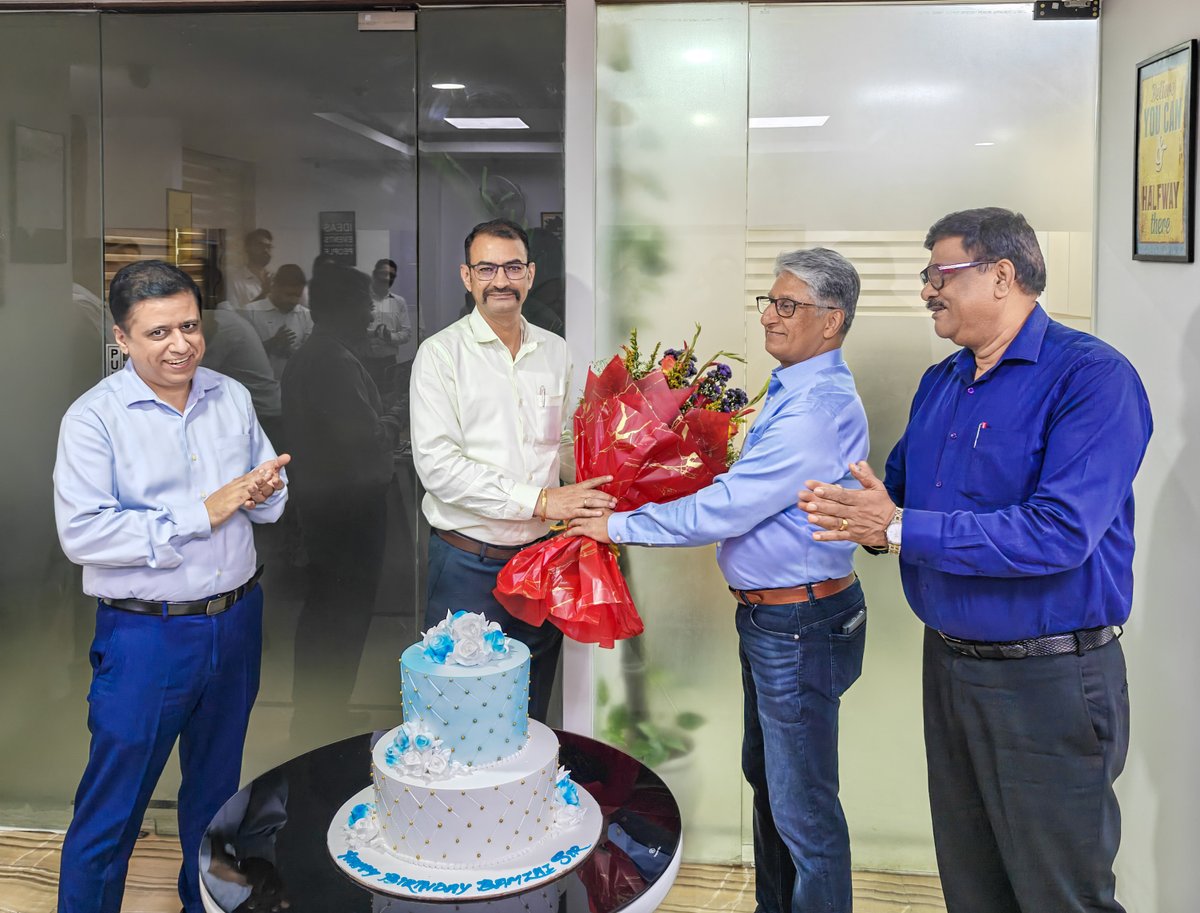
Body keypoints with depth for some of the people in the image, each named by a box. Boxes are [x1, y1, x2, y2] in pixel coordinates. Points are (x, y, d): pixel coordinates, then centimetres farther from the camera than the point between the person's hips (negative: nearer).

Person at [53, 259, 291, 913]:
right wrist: (201, 515, -21)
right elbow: (82, 534, -20)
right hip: (145, 633, -5)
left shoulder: (231, 398, 5)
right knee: (112, 808, 5)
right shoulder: (94, 417, -11)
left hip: (237, 621, 6)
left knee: (216, 788, 22)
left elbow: (269, 498, 13)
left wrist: (259, 492, -11)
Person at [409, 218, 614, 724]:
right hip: (468, 564, -4)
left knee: (530, 719, 16)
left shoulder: (556, 352, 8)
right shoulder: (441, 353, -7)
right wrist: (539, 500, -20)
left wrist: (595, 496, -7)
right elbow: (438, 464, -16)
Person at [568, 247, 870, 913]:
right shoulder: (792, 390, 10)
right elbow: (747, 492, 16)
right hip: (767, 615, 11)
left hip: (800, 625, -11)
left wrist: (620, 527, -15)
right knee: (765, 776, 24)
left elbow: (724, 508, -25)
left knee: (803, 807, 1)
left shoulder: (821, 409, -24)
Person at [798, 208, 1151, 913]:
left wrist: (899, 528, -24)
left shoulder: (1092, 376, -16)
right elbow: (899, 492, 17)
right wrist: (849, 511, -5)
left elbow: (1059, 533, -27)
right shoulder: (941, 384, 10)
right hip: (948, 664, 7)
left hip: (1049, 679, -7)